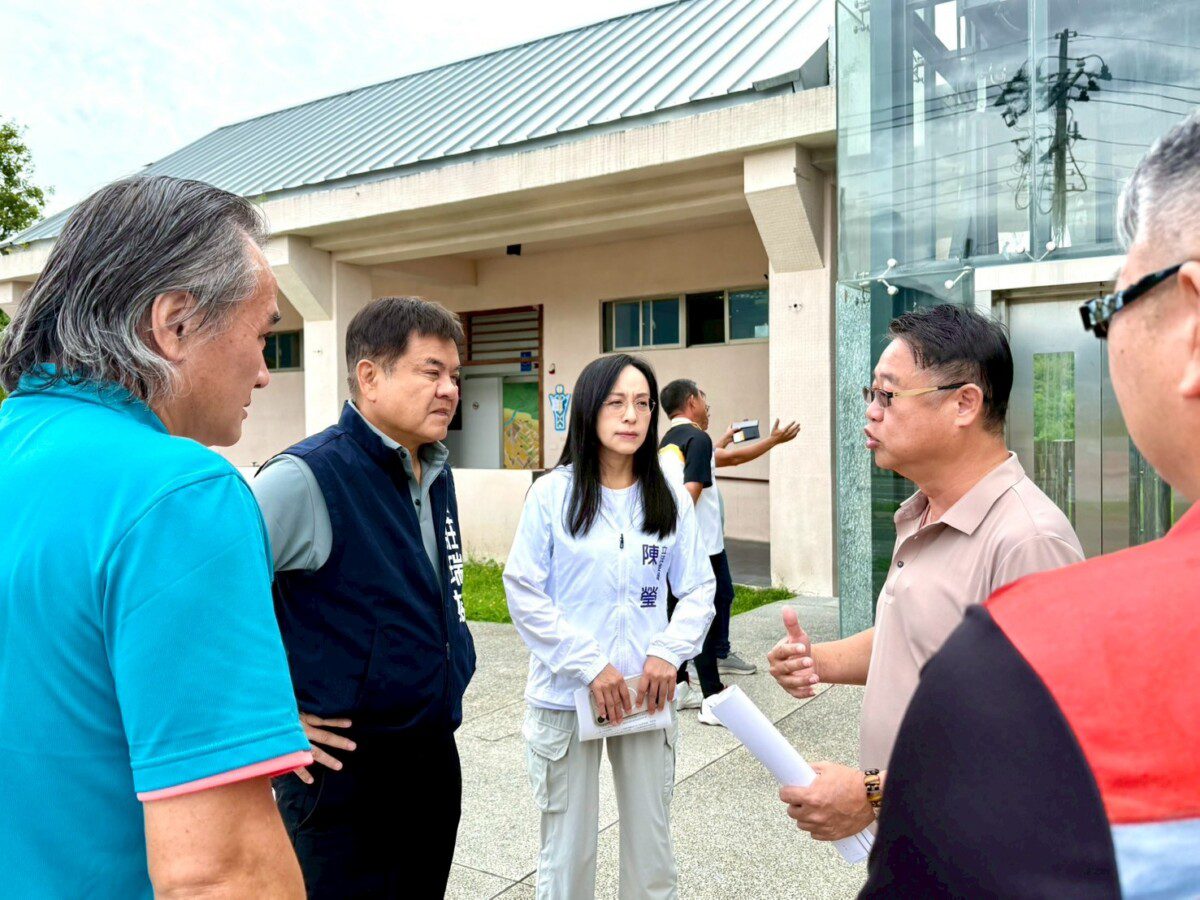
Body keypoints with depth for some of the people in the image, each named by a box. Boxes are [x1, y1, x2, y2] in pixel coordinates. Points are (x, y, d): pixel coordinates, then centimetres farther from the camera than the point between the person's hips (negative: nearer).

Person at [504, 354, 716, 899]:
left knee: (651, 843, 14)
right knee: (568, 849, 10)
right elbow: (524, 593, -8)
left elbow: (699, 589, 5)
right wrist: (589, 664, -14)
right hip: (566, 694, -2)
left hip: (648, 694, 3)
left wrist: (668, 651, -11)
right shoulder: (552, 494, -6)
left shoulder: (671, 502, 2)